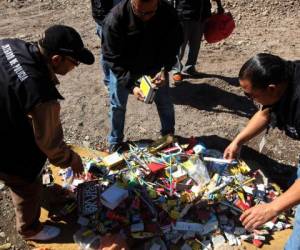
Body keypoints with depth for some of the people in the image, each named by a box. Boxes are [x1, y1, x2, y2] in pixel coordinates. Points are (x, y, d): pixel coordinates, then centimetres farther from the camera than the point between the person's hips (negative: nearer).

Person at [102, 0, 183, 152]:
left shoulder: (168, 13, -26)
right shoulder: (116, 18, -34)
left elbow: (174, 44, -11)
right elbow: (112, 58, -27)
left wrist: (165, 69, -28)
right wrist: (130, 85, -36)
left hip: (155, 65, 2)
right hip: (123, 68, -2)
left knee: (164, 102, 14)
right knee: (117, 105, 10)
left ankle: (169, 134, 41)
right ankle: (115, 142, 34)